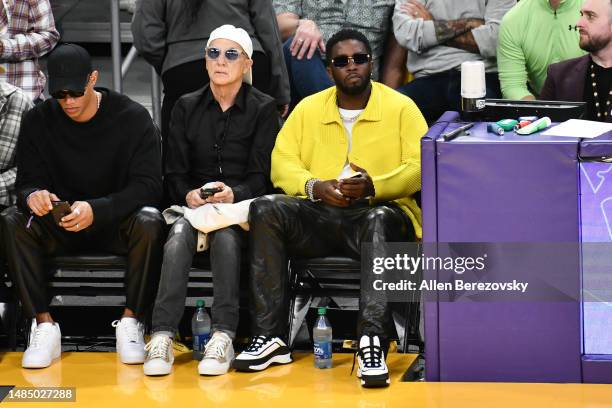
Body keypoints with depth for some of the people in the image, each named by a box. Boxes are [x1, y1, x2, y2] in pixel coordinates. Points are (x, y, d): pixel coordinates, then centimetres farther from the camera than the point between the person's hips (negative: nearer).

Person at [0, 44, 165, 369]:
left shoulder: (133, 118, -8)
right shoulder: (38, 122, 0)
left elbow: (148, 185, -16)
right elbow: (27, 182, -1)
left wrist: (96, 209, -33)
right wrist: (32, 196, -29)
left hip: (117, 222, -2)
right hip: (59, 226, 2)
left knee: (150, 222, -35)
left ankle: (130, 323, -23)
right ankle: (44, 325, -25)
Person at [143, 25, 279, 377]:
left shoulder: (264, 109, 4)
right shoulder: (187, 107, 12)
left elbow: (261, 176, -3)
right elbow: (176, 172, 8)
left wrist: (234, 194, -24)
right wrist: (188, 195, -15)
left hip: (244, 207, -2)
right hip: (195, 205, 2)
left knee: (226, 236, -36)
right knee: (179, 235, -32)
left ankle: (223, 339, -42)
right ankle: (163, 338, -42)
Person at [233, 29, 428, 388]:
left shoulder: (401, 107, 7)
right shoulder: (308, 109, 16)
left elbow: (420, 167, -4)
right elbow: (282, 163, 7)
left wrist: (373, 186, -21)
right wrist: (315, 187, -14)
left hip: (379, 210, -3)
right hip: (319, 215, 3)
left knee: (380, 221, -39)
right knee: (266, 208, -25)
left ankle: (372, 342, -51)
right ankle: (270, 337, -30)